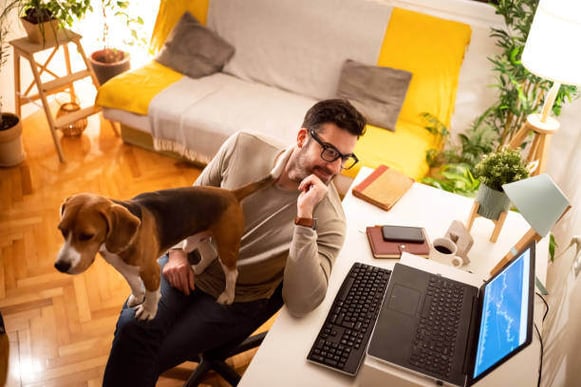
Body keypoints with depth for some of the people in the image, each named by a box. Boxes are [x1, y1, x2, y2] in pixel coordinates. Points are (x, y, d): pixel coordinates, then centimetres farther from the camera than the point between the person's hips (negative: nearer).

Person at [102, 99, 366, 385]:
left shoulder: (329, 219, -21)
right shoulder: (243, 146, -12)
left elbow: (301, 304, -31)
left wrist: (304, 216, -36)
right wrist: (177, 250, -7)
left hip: (238, 300, -2)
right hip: (190, 263, 3)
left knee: (140, 364, -15)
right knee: (134, 325, -23)